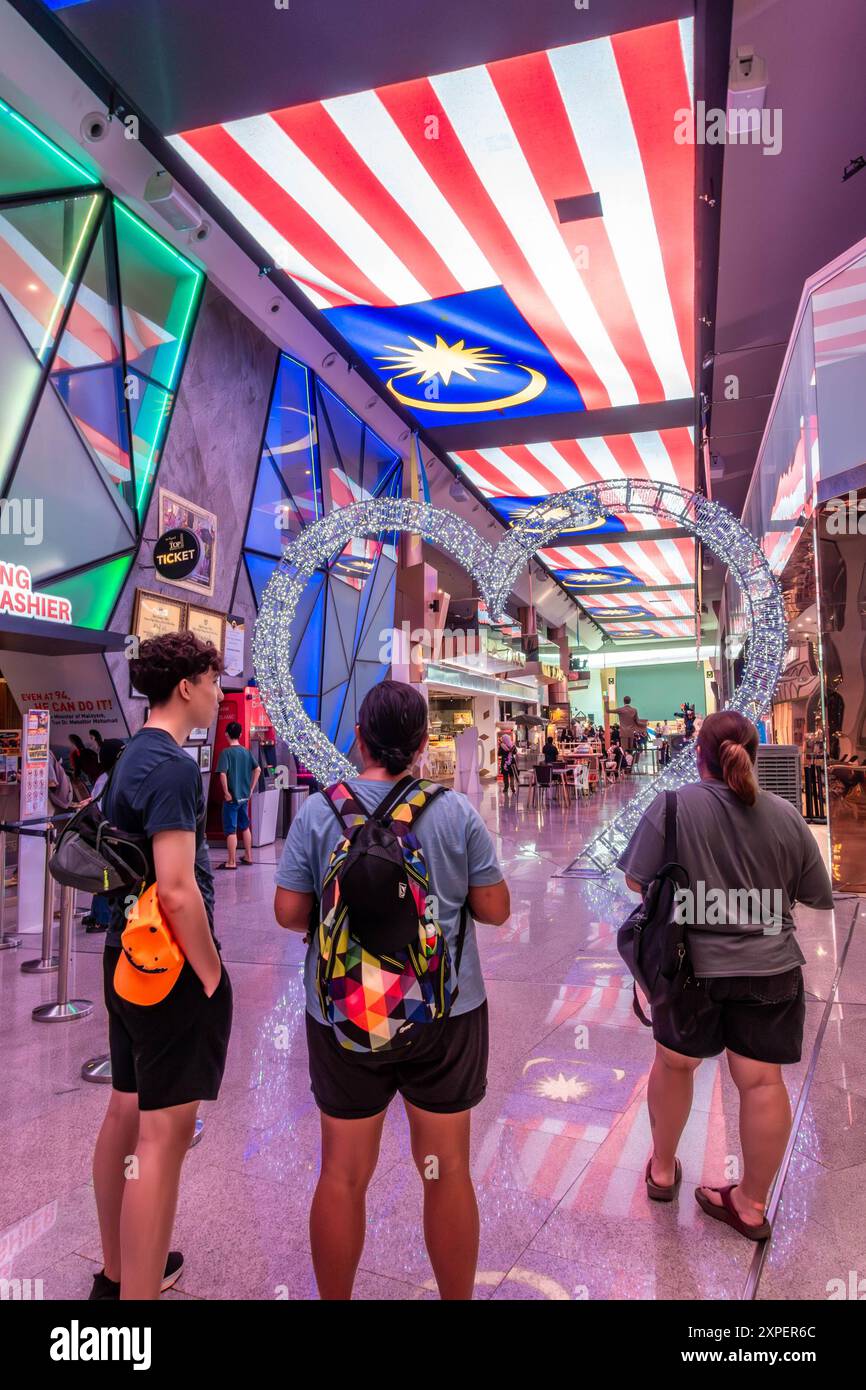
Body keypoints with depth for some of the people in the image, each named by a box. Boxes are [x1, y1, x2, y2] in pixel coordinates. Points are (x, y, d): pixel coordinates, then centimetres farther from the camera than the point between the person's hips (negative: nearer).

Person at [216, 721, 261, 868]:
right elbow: (258, 770, 8)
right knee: (245, 827, 19)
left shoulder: (226, 752, -13)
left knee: (231, 830, -1)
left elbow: (223, 774, -24)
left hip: (232, 797, -6)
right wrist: (251, 789, 11)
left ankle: (231, 862, 3)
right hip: (245, 796, 6)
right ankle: (248, 856, 27)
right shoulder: (246, 751, 5)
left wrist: (226, 793, -15)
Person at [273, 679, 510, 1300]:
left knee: (343, 1174, 18)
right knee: (447, 1171, 17)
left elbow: (289, 911, -6)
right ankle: (457, 1296, 35)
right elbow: (495, 909, -5)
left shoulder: (319, 812, -9)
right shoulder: (457, 812, -10)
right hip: (446, 1012, 0)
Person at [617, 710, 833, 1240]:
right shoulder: (786, 815, -5)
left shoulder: (673, 806, -13)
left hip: (692, 962, -1)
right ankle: (752, 1204, 26)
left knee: (675, 1062, 19)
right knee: (763, 1081, 12)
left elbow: (638, 882, -11)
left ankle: (663, 1169, 38)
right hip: (770, 965, 2)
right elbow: (818, 895, 5)